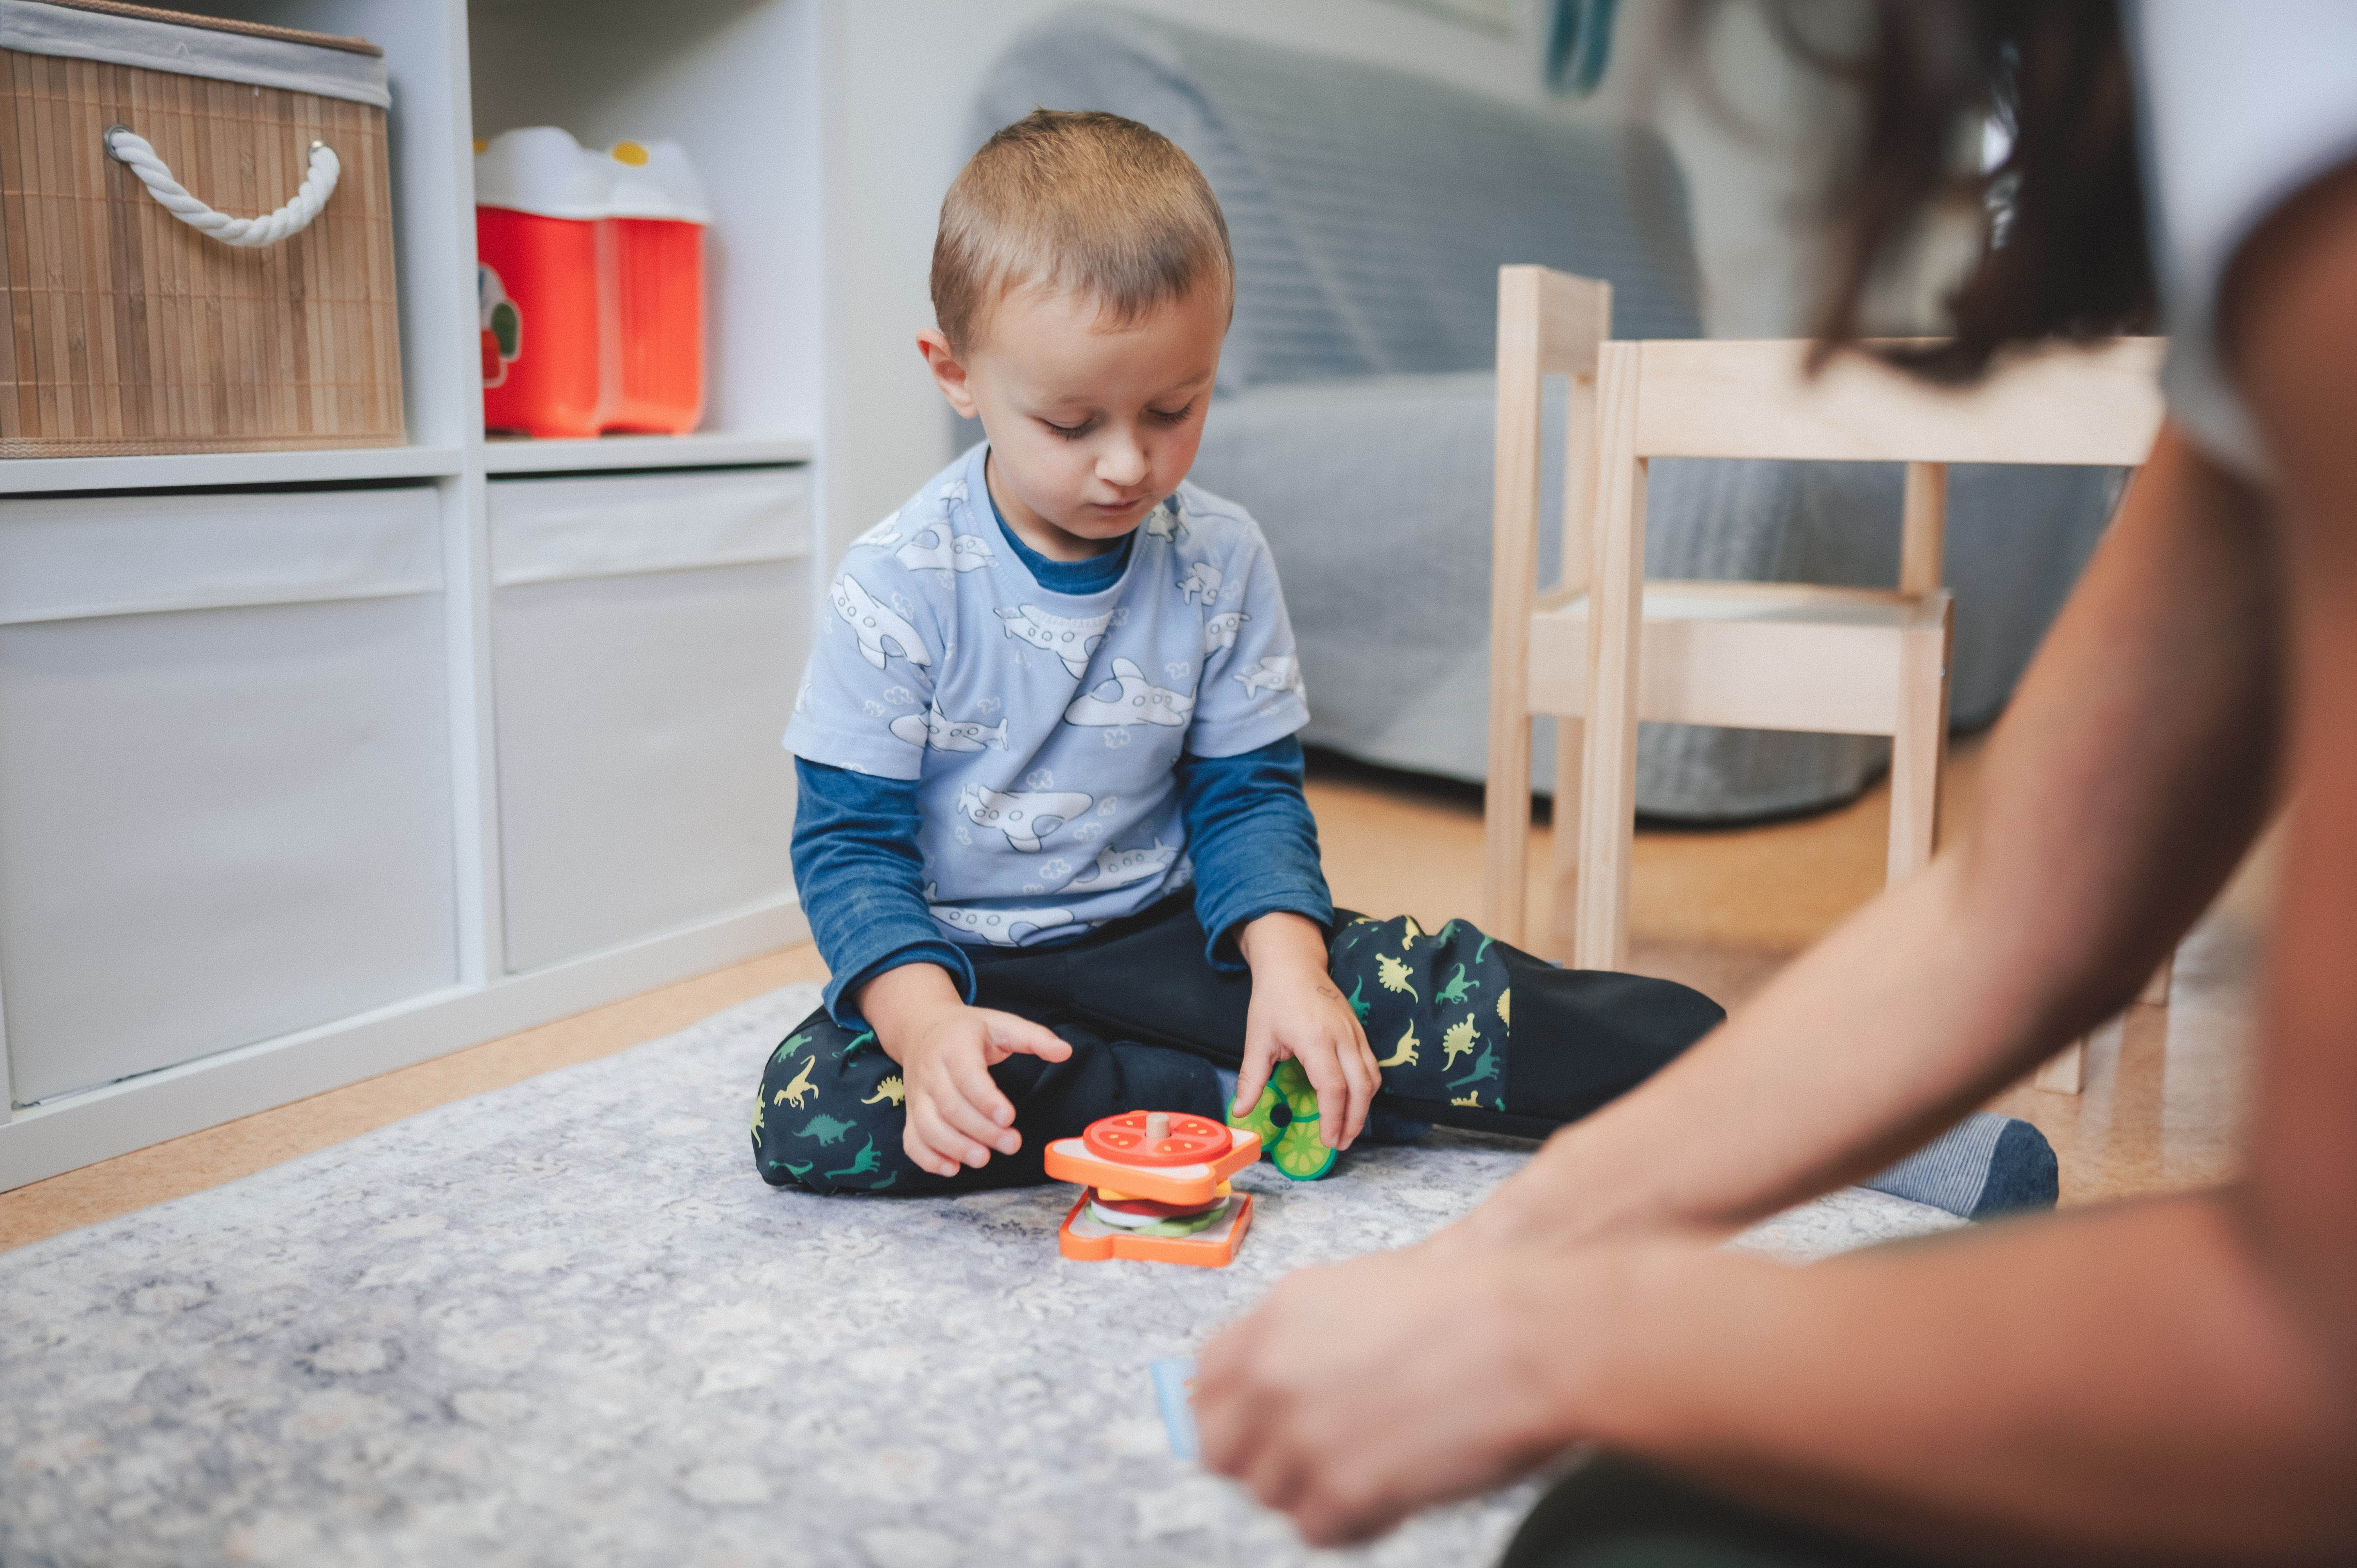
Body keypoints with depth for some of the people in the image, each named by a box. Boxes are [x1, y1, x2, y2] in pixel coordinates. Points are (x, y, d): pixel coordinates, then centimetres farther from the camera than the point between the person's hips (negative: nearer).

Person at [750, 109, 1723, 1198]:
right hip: (961, 961, -1)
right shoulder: (901, 581, -14)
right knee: (810, 1107, -31)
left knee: (1421, 982, -23)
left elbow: (1249, 791, 2)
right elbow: (848, 841, -12)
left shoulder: (1221, 559, -4)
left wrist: (1286, 959, -18)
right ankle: (1248, 1102, -25)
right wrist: (926, 1020, -31)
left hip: (1163, 937, 1)